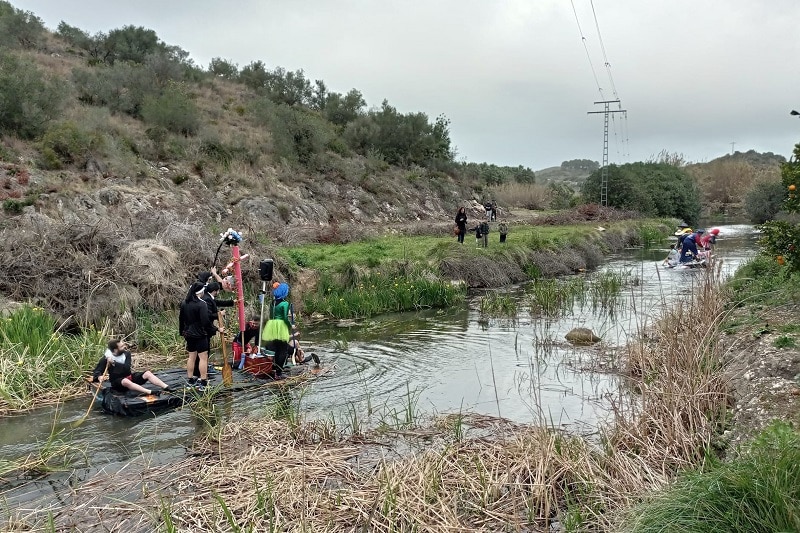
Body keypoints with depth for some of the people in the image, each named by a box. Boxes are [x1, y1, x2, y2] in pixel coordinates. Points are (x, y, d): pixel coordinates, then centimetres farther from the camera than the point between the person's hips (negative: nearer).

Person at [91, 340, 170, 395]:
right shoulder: (106, 358, -10)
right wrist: (99, 377, -31)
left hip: (130, 377, 4)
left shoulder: (126, 354, -4)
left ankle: (168, 388, -30)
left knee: (147, 373, -18)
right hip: (117, 382, -4)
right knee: (126, 381, -39)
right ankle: (151, 392, -53)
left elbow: (127, 368, -17)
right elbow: (96, 372, -8)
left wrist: (114, 363, -27)